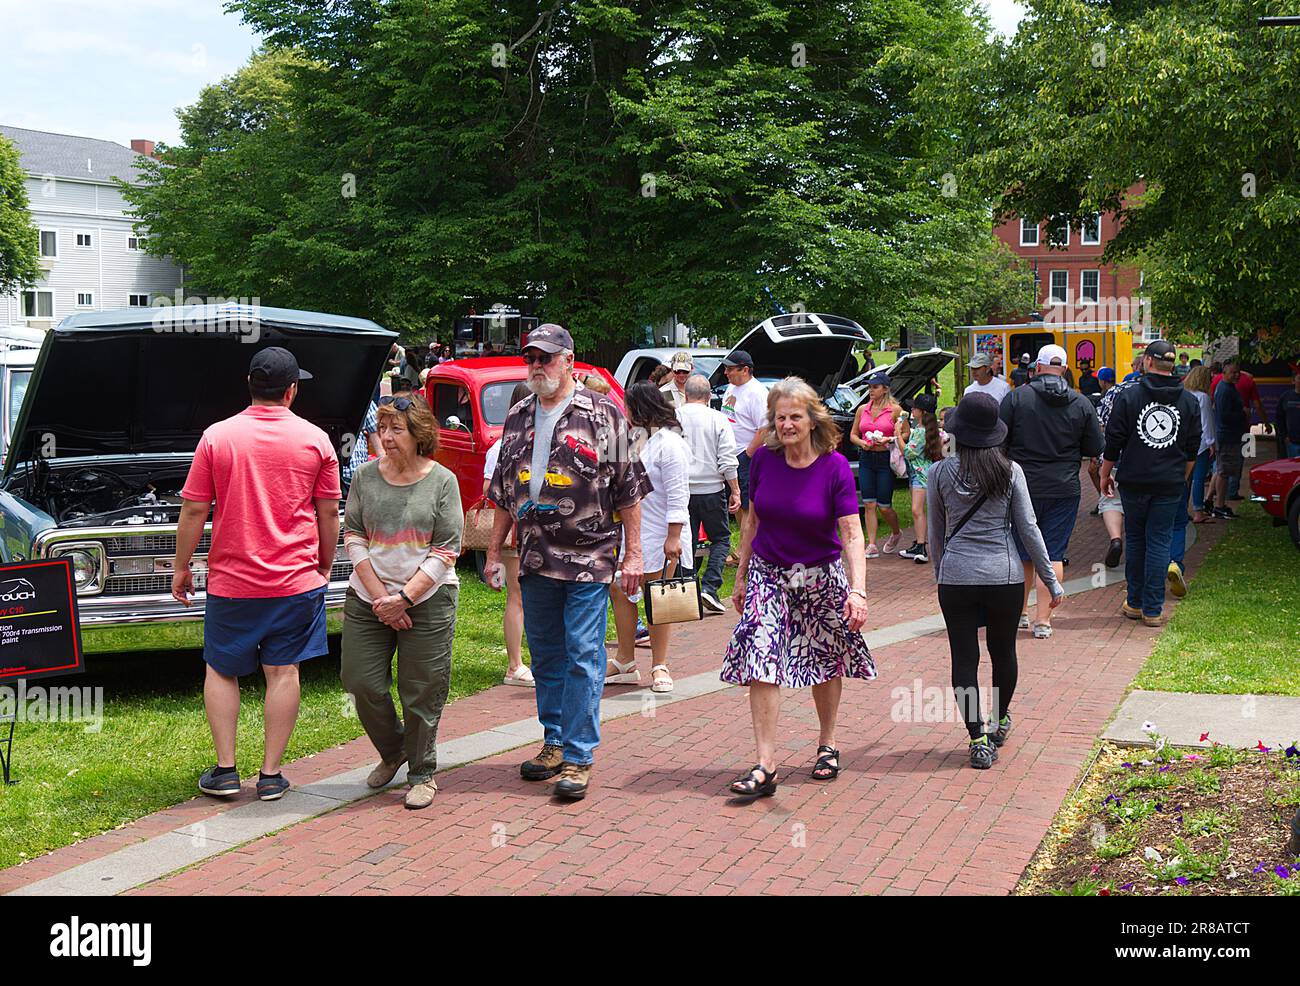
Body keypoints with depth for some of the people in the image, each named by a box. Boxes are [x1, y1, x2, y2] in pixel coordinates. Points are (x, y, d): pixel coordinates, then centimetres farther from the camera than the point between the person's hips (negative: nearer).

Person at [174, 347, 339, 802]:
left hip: (231, 581, 0)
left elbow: (194, 510, -3)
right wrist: (324, 567, 16)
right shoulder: (315, 440, -3)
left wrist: (181, 567, 8)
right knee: (283, 672, 7)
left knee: (221, 671, 14)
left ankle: (225, 771, 14)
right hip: (297, 578, 0)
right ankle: (271, 774, 10)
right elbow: (328, 513, 3)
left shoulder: (217, 437, -5)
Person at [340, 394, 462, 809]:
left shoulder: (442, 481, -2)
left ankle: (422, 775, 18)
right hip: (368, 598, 3)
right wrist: (379, 595, -6)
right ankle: (392, 752, 28)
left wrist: (405, 596, -12)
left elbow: (447, 549, -4)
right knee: (362, 682, 1)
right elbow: (353, 537, 4)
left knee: (421, 692, 0)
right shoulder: (365, 477, 5)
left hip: (428, 600, -3)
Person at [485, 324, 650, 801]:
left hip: (588, 559, -5)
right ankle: (555, 743, 26)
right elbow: (504, 493, 16)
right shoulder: (517, 418, 11)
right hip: (535, 560, 5)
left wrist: (633, 554, -7)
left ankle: (579, 757, 2)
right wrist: (494, 552, 13)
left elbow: (628, 489, -4)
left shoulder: (602, 414, -4)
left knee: (583, 658, -4)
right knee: (545, 657, 13)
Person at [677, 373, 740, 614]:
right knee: (721, 539, 11)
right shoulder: (718, 419, -5)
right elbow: (727, 460, -7)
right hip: (711, 490, -2)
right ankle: (709, 587, -6)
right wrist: (735, 491, 0)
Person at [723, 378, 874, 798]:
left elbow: (851, 534, -19)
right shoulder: (764, 459, -6)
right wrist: (741, 575, 9)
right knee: (761, 661, -12)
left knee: (827, 664, 12)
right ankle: (766, 766, -12)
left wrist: (858, 591, -30)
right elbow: (752, 519, 7)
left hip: (821, 575, -1)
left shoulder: (834, 466, -15)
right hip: (767, 574, 1)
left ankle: (827, 743, 35)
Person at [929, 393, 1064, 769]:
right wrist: (1051, 580, 7)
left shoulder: (940, 472, -3)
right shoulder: (1010, 471, -4)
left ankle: (979, 739, 0)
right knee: (1003, 652, 20)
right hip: (1004, 576, 1)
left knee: (964, 659, 5)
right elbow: (1028, 529, -1)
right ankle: (999, 721, 38)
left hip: (955, 577, -1)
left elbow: (935, 532, 6)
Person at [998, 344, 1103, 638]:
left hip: (1022, 488, 0)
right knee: (1053, 555, 4)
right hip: (1064, 490, 1)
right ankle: (1043, 619, 1)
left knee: (1022, 553, 14)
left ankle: (1020, 611, 25)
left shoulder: (1016, 397, -7)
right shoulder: (1082, 404, -1)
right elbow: (1094, 449, 5)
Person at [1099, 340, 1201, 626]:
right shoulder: (1189, 401, 3)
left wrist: (1105, 474, 9)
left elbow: (1113, 442, -3)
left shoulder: (1128, 397, -6)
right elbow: (1193, 448, 9)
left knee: (1135, 540, 13)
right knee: (1159, 542, 3)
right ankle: (1153, 609, 2)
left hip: (1134, 481, -1)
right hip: (1170, 485, 1)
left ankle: (1135, 603, 20)